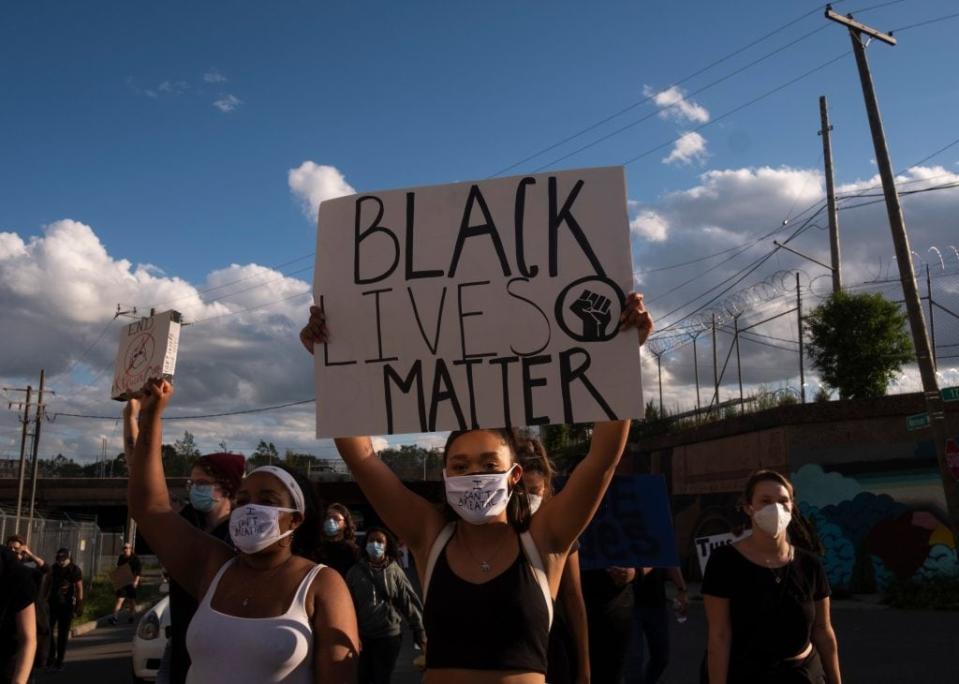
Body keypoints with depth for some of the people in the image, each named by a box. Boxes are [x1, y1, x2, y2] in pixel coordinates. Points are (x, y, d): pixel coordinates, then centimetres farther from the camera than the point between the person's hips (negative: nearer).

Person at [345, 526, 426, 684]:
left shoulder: (395, 571, -2)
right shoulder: (355, 572, -1)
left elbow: (409, 601, -2)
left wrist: (419, 631, -2)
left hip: (389, 636, -1)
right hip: (361, 635, 1)